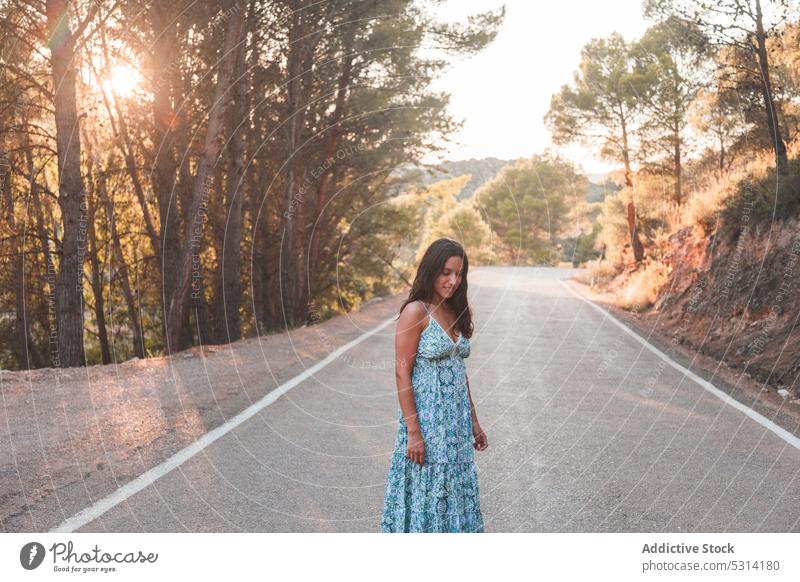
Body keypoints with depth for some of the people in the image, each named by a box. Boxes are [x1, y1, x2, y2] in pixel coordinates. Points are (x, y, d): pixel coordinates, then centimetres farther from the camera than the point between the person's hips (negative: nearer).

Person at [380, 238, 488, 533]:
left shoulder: (456, 312, 11)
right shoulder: (415, 312, -12)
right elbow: (402, 373, -14)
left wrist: (474, 421, 16)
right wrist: (413, 431, -18)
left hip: (456, 420, 7)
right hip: (427, 418, -7)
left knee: (457, 491, 13)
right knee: (427, 492, 1)